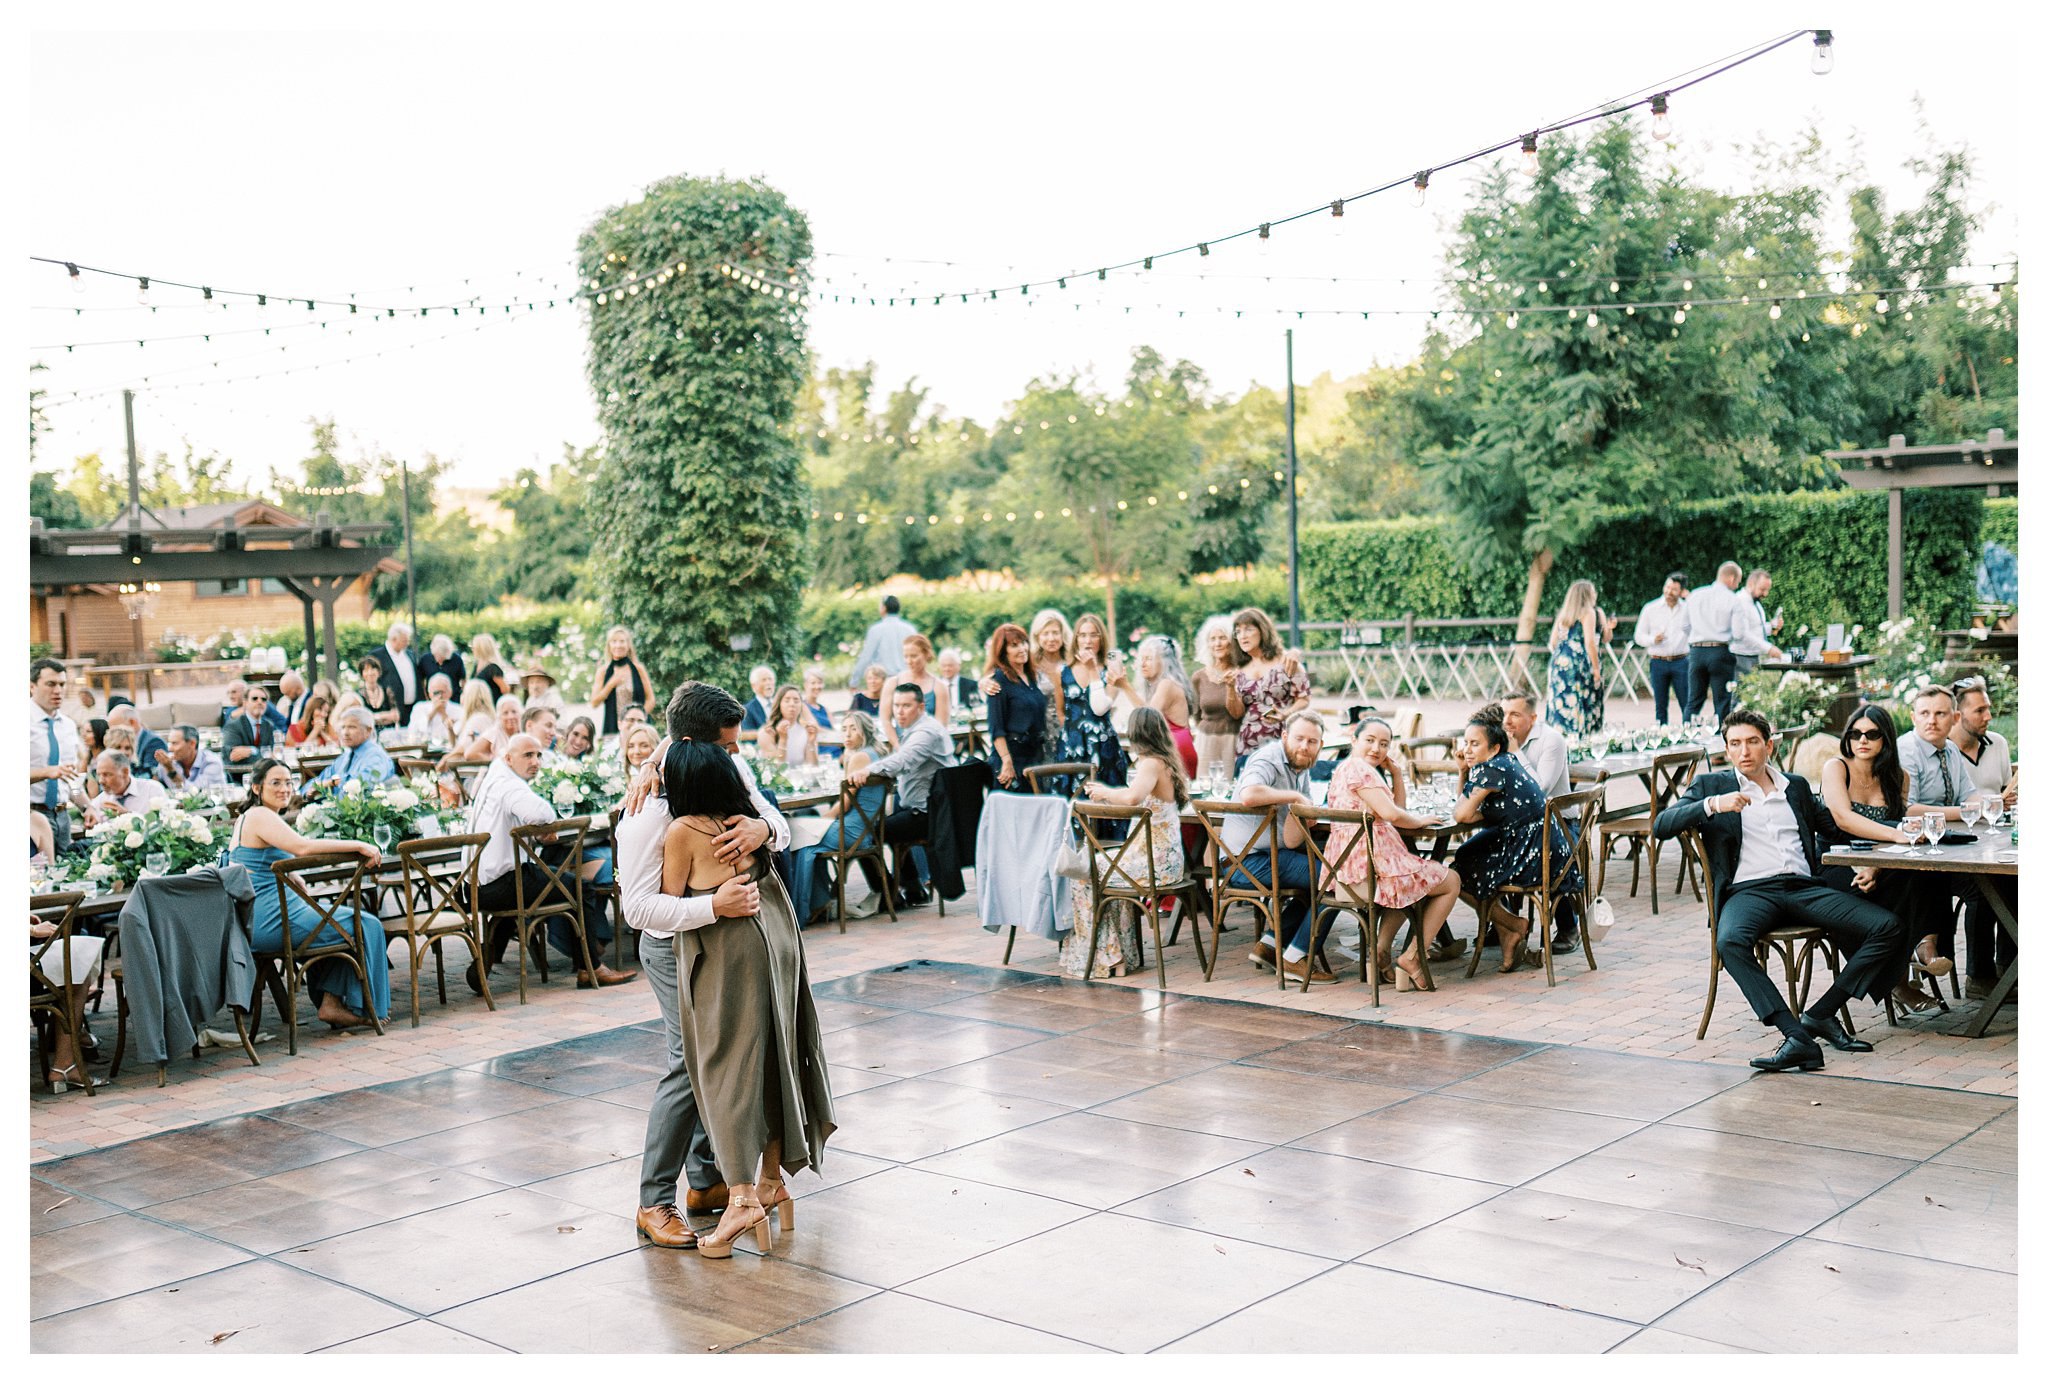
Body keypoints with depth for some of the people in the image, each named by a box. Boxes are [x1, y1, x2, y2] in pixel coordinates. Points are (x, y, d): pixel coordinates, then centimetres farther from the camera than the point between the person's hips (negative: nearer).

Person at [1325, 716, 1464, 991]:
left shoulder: (1344, 769, 22)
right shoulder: (1359, 767, -11)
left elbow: (1398, 808, 23)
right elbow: (1391, 814, -21)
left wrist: (1395, 772, 12)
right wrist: (1420, 821, -3)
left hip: (1346, 869, 10)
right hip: (1370, 863, -10)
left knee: (1407, 878, 39)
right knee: (1451, 881, 10)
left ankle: (1381, 951, 19)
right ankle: (1413, 958, 3)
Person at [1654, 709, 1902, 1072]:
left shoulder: (1796, 787, 25)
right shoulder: (1711, 786, 14)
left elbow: (1831, 827, 35)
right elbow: (1662, 825, 2)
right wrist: (1712, 805, -12)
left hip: (1805, 888, 4)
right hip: (1749, 890, -4)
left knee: (1886, 927, -18)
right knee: (1731, 941, -38)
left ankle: (1820, 1014, -14)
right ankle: (1797, 1036, -41)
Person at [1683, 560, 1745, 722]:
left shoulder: (1694, 595, 11)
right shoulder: (1732, 599, -4)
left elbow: (1686, 626, 15)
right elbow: (1738, 633, -9)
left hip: (1696, 651, 4)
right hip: (1720, 652, -4)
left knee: (1693, 701, 7)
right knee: (1722, 703, 1)